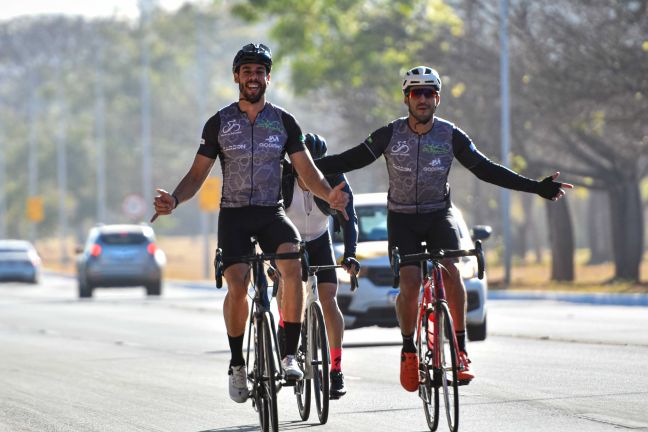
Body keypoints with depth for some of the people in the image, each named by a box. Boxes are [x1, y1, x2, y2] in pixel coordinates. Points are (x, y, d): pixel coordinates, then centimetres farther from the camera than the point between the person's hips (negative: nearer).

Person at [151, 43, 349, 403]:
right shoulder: (220, 123, 4)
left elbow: (307, 171, 2)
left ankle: (290, 355, -22)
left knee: (294, 266, -29)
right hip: (234, 214, 0)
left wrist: (330, 194, -19)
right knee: (237, 285, -22)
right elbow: (198, 174, 5)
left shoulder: (284, 122, 5)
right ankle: (237, 364, -4)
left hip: (272, 212, 0)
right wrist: (173, 200, -14)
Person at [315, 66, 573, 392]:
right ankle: (408, 351, 4)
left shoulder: (451, 136, -6)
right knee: (410, 284, -18)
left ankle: (461, 349, -17)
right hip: (402, 217, 0)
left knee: (451, 271, -25)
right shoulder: (390, 135, -8)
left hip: (438, 215, 0)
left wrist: (537, 187, -5)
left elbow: (486, 170, -1)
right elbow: (351, 160, -3)